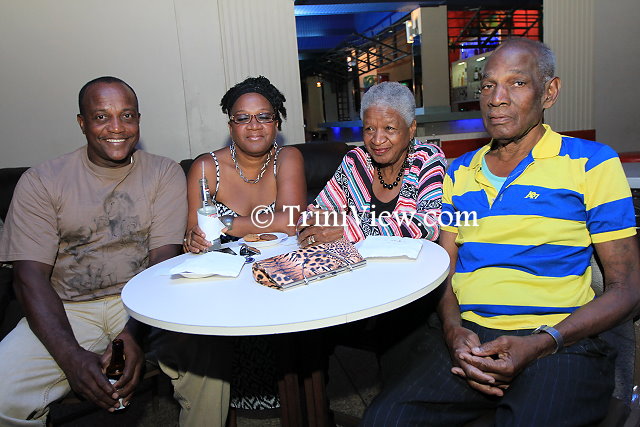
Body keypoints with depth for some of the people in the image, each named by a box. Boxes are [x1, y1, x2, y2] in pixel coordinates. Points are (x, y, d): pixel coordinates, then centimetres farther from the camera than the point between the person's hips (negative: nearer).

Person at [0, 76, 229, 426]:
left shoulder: (164, 173, 2)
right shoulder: (40, 182, 2)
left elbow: (164, 260, -6)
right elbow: (30, 276, -6)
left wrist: (134, 333, -23)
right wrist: (71, 356, -21)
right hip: (68, 309, 1)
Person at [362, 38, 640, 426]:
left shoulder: (591, 163, 2)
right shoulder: (460, 171, 15)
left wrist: (539, 344, -15)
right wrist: (454, 330, -6)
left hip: (560, 346, -2)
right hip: (469, 339, 3)